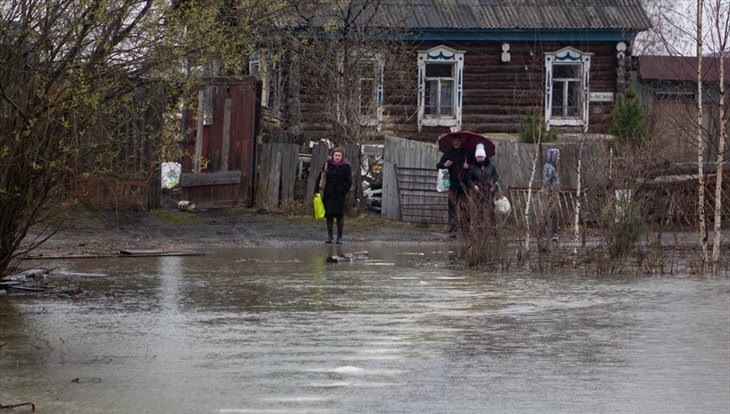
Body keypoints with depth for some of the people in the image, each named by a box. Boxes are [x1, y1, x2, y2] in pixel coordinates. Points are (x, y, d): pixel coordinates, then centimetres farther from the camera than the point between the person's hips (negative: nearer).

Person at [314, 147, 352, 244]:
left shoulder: (346, 166, -2)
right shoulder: (328, 164, 3)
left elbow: (349, 182, 2)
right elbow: (321, 178, 6)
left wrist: (343, 191, -6)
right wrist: (316, 190, 0)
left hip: (339, 195, -2)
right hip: (328, 194, 2)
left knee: (339, 215, -2)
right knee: (329, 214, 3)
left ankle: (339, 236, 6)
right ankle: (329, 236, 10)